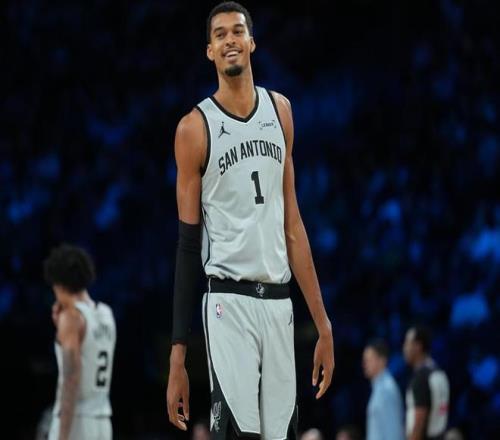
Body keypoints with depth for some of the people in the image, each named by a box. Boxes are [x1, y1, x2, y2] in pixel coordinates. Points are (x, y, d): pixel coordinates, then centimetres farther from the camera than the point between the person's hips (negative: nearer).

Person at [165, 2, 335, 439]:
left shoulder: (280, 111, 12)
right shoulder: (195, 128, -2)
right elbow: (188, 244, -1)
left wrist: (323, 325, 11)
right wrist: (178, 356, -5)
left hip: (279, 301, 5)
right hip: (229, 300, -5)